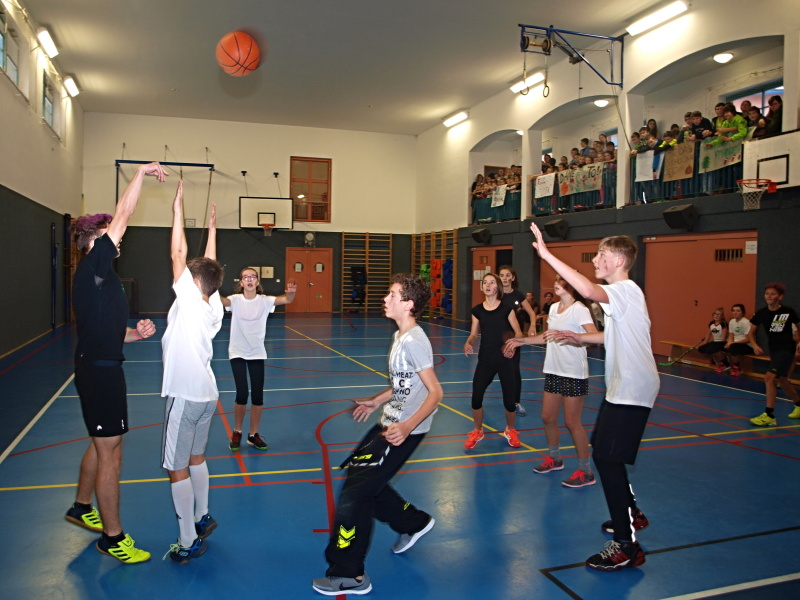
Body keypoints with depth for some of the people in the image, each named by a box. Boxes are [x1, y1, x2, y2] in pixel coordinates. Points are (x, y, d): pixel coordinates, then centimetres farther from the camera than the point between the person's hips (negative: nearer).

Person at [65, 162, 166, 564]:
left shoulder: (100, 276, 14)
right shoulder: (91, 270, -15)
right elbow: (122, 216, -20)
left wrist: (134, 333, 1)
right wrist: (141, 173, -13)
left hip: (101, 368, 10)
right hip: (99, 371, -10)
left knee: (102, 444, 24)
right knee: (110, 453, -2)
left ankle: (82, 508, 42)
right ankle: (112, 537, 9)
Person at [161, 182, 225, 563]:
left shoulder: (191, 300, -14)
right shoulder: (215, 305, 5)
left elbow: (179, 255, -15)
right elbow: (209, 268, 16)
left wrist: (178, 210, -9)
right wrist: (212, 229, 23)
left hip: (186, 396, -9)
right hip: (206, 393, 9)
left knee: (177, 468, -1)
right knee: (196, 458, 22)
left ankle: (189, 543, 4)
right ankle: (202, 519, 34)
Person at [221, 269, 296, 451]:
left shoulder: (264, 301, -5)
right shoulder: (236, 300, -7)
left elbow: (286, 300, -19)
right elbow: (222, 300, -28)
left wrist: (291, 292, -43)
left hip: (257, 354, 2)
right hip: (238, 353, -2)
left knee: (258, 395, 3)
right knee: (242, 394, -6)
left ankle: (253, 435, 22)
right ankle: (236, 433, 18)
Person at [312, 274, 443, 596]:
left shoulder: (413, 341, -19)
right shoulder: (400, 336, 10)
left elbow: (435, 392, -21)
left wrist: (407, 427, -32)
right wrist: (375, 402, 29)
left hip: (402, 431, -10)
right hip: (390, 422, 10)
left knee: (354, 493, -6)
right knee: (359, 477, 19)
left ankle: (349, 575, 8)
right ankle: (414, 523, 36)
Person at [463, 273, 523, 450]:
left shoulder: (506, 309, -4)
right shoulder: (477, 310, 2)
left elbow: (518, 333, -3)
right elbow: (474, 334, 7)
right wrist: (468, 344, -14)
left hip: (505, 360, -2)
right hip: (485, 360, 2)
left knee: (509, 401, 2)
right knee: (476, 398, -3)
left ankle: (510, 431, 32)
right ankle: (478, 432, 23)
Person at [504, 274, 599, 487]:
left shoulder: (579, 309, -15)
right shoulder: (554, 308, 10)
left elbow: (594, 335, -30)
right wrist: (521, 340, 21)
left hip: (574, 374, -8)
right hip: (553, 371, 8)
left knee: (572, 422, -3)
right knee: (548, 417, 14)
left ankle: (586, 471, 12)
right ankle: (554, 458, 35)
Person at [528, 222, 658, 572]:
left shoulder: (626, 290, -17)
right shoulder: (621, 294, 15)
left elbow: (587, 289, -39)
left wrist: (546, 254, -39)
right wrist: (581, 338, 16)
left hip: (632, 390, -11)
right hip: (622, 387, 11)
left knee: (607, 458, -10)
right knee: (601, 449, 20)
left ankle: (627, 546, -1)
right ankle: (631, 515, 38)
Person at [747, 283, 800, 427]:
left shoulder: (788, 311, -9)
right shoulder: (761, 313, 0)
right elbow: (751, 332, 8)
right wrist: (754, 345, -9)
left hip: (786, 349, -6)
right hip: (773, 350, 6)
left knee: (769, 377, -18)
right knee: (782, 380, 19)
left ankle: (769, 415, -13)